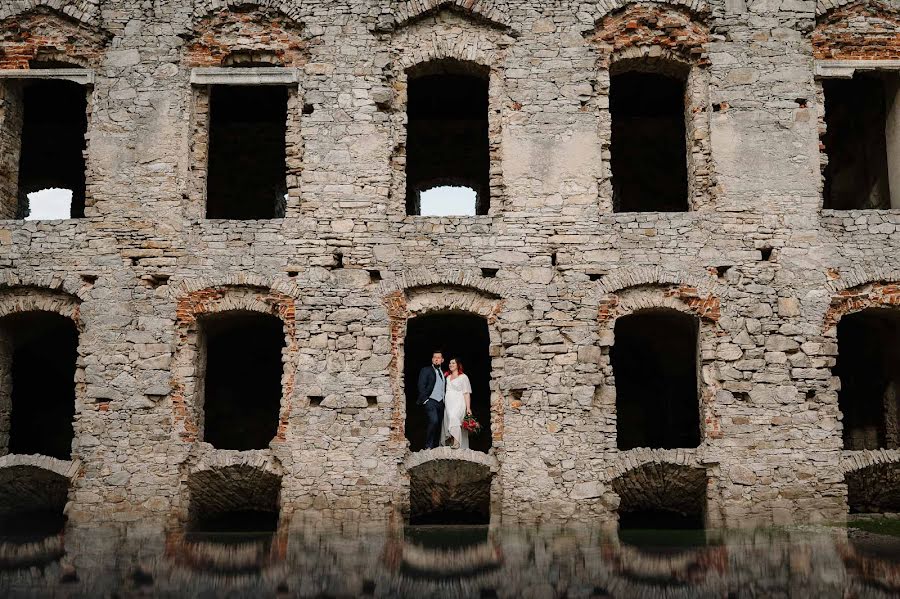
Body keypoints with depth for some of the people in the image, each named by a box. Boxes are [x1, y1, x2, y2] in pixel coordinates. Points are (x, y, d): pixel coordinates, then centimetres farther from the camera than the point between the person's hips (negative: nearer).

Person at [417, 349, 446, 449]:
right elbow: (421, 387, -3)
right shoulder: (426, 370, 5)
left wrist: (444, 401, 11)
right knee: (433, 421, -23)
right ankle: (428, 446, -17)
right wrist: (425, 400, -12)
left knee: (438, 425, 2)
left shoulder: (443, 373, 21)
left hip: (441, 403, 6)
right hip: (430, 401, -6)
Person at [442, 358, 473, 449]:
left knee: (453, 418, -29)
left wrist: (468, 408, -7)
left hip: (458, 403, -6)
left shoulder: (463, 377, 6)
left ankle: (457, 442, -36)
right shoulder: (447, 377, 22)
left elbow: (467, 393, 1)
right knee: (448, 421, -6)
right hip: (448, 404, 6)